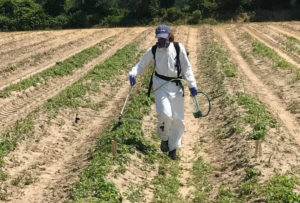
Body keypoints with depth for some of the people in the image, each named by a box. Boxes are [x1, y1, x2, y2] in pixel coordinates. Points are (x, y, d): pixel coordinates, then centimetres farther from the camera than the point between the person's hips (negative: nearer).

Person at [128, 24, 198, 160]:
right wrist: (133, 74, -9)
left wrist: (192, 85, 0)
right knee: (165, 114, -22)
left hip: (176, 86, 1)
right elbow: (141, 64, 11)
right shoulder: (153, 51, 6)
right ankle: (164, 138, 6)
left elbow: (186, 68, 5)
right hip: (161, 85, -1)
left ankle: (173, 147, 22)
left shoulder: (178, 48, 3)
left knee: (178, 119, 3)